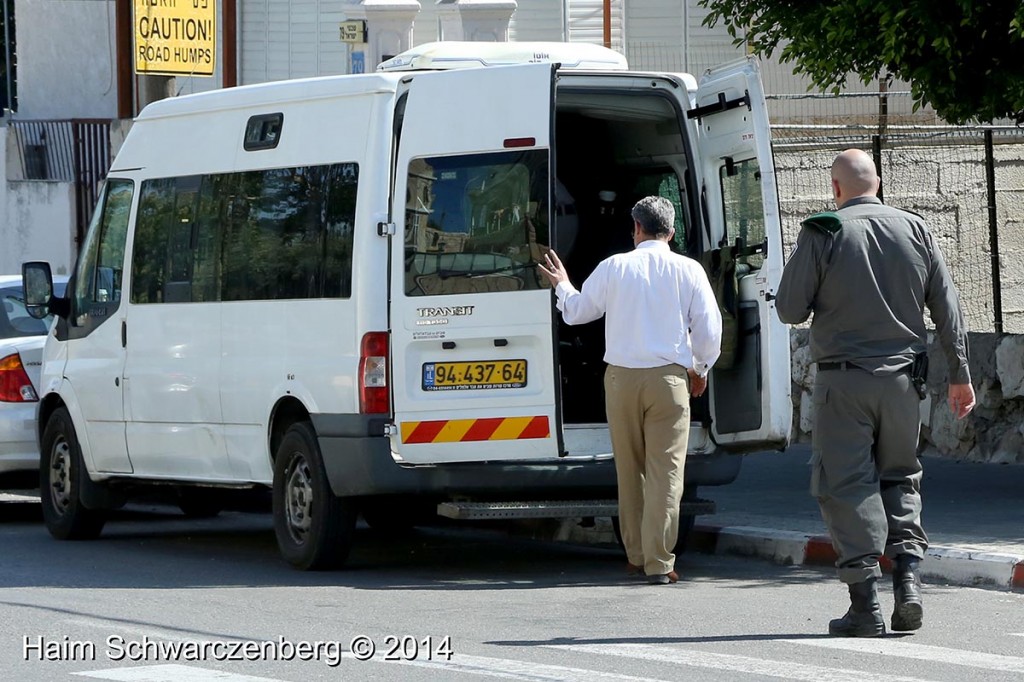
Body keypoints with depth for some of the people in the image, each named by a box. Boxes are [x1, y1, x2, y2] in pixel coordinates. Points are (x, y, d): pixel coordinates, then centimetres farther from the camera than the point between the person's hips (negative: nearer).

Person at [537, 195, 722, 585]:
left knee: (629, 469, 13)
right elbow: (709, 329, 2)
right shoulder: (688, 271, -1)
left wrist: (561, 285, 33)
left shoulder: (614, 268, 0)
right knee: (665, 471, -1)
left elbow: (576, 312, 12)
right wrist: (700, 369, 20)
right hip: (668, 377, -1)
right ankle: (659, 563, -6)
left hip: (621, 377, 1)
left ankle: (636, 556, 21)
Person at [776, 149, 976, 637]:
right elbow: (947, 308, 6)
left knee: (846, 485, 1)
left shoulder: (822, 234, -7)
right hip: (902, 377, 4)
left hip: (843, 381, -4)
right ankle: (908, 570, 1)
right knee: (900, 477, 19)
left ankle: (865, 604, -5)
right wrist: (959, 375, 11)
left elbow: (789, 311, -5)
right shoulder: (915, 230, 4)